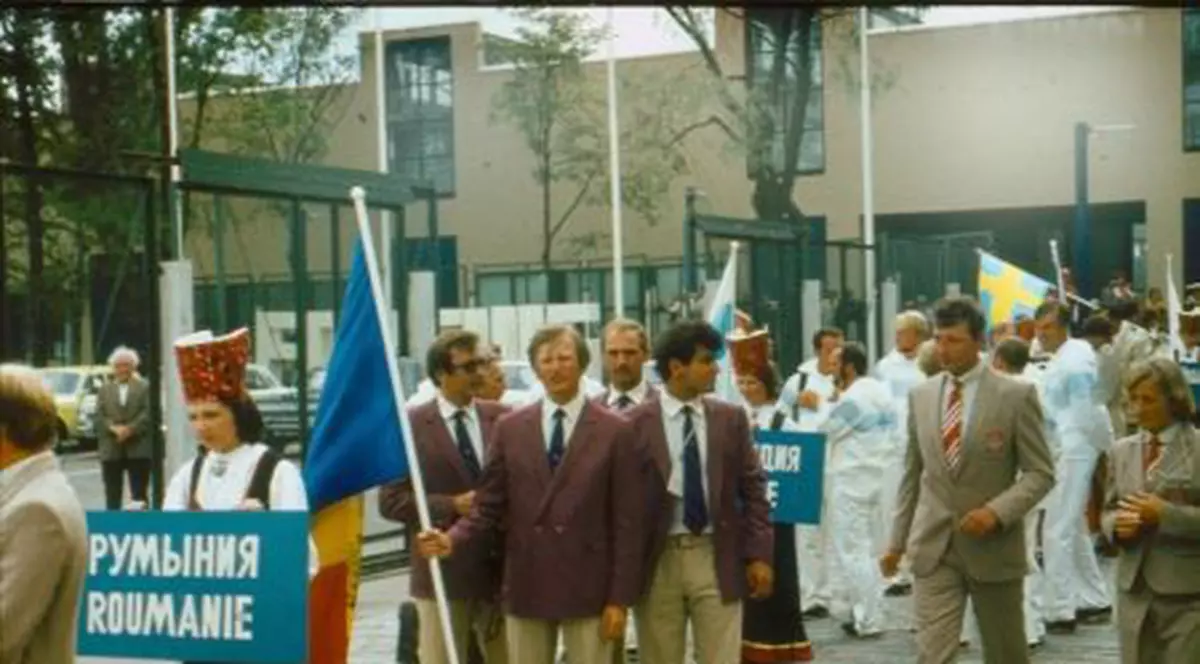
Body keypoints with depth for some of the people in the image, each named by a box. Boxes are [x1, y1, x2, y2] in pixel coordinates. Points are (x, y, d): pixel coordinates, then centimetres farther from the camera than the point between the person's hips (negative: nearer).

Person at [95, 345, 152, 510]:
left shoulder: (145, 387, 7)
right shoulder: (104, 389, 15)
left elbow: (147, 414, -5)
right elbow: (99, 416, 3)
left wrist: (130, 429, -18)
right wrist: (114, 428, -15)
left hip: (138, 449, -2)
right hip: (111, 450, 2)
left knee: (139, 495, 1)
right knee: (112, 496, 4)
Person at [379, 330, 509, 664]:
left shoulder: (502, 418, 4)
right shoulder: (411, 425, -4)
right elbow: (391, 501, -6)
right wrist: (452, 506, -15)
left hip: (502, 568, 3)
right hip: (443, 569, -3)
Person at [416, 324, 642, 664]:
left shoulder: (614, 430, -2)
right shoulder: (510, 428, 6)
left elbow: (626, 522, -4)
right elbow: (489, 506, 6)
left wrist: (620, 598, -7)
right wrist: (452, 540, -13)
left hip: (588, 588, -2)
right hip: (525, 587, 3)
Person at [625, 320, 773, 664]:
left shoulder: (731, 418, 4)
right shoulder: (636, 424, -4)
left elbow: (753, 489, 6)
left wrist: (759, 554, 0)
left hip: (716, 558, 2)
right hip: (658, 561, -1)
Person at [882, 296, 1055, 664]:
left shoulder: (1017, 395, -6)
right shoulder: (920, 395, 6)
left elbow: (1040, 472, -6)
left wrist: (998, 511, -21)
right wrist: (898, 540, 11)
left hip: (993, 546, -2)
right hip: (932, 545, 2)